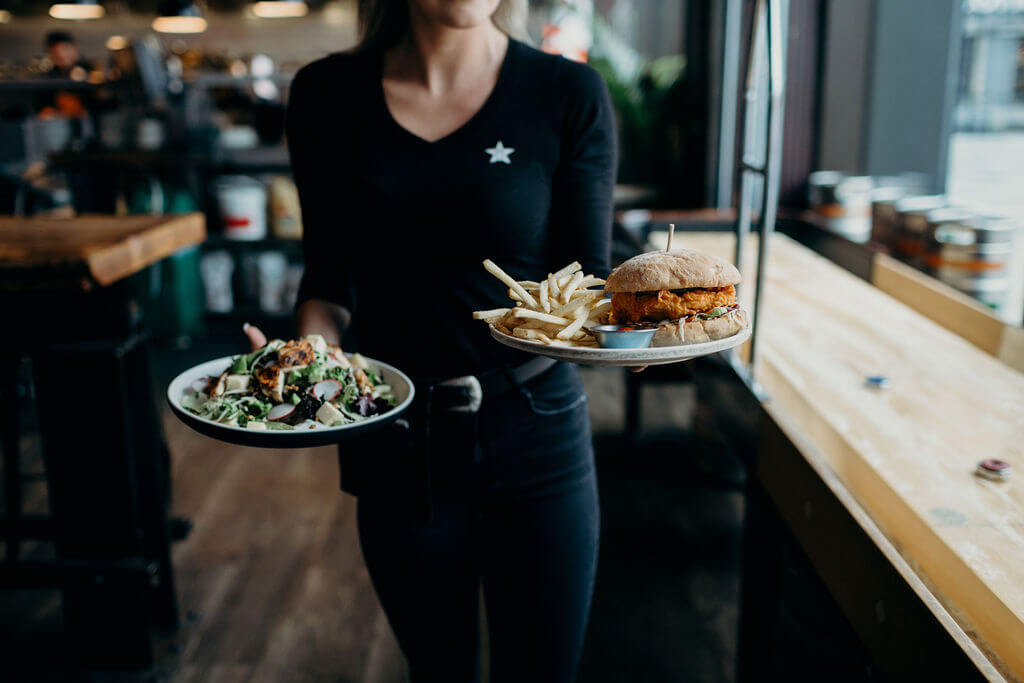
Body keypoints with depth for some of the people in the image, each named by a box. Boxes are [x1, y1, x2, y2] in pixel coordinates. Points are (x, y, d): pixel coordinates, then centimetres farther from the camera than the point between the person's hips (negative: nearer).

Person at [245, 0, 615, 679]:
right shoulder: (329, 95, -2)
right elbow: (333, 274, 0)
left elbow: (588, 282, -6)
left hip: (535, 431, -1)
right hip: (396, 439, 2)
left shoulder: (569, 93, -7)